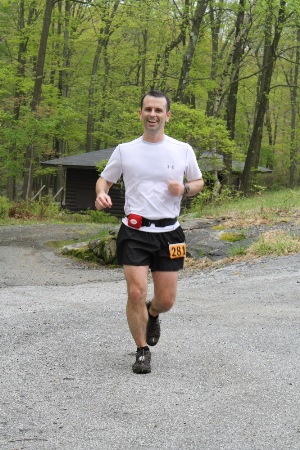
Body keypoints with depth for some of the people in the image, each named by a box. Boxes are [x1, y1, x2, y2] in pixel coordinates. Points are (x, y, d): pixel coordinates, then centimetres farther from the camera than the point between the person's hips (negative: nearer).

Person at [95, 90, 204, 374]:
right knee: (136, 293, -11)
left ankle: (152, 315, 42)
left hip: (169, 233, 1)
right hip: (134, 232, -1)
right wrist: (101, 194, -11)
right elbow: (104, 179, 13)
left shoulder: (183, 150, 4)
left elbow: (198, 182, 16)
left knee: (166, 300, 4)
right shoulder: (125, 150, 3)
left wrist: (184, 188, -7)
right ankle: (142, 351, 9)